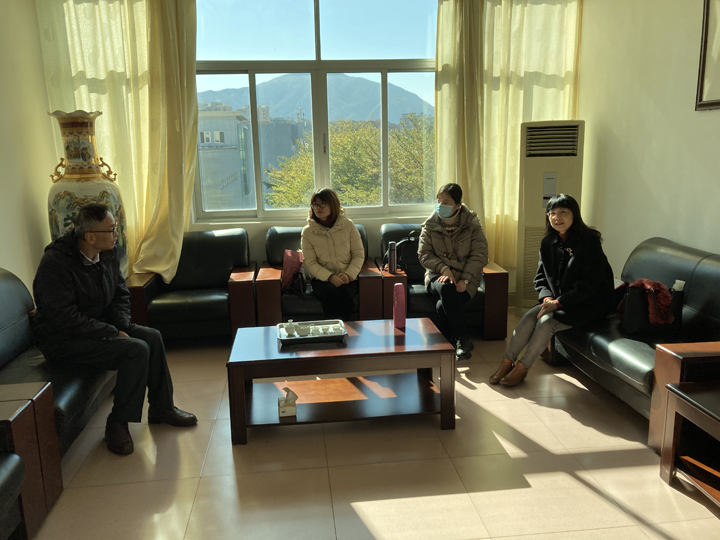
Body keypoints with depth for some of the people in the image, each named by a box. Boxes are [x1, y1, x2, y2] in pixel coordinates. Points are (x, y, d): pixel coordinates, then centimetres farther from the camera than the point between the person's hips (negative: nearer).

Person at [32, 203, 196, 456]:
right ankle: (118, 424, -9)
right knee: (137, 350, -24)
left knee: (152, 337, -5)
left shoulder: (108, 253, 0)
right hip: (62, 340, -8)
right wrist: (113, 333, -23)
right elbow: (65, 318, -28)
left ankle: (162, 408, 9)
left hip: (98, 326, 8)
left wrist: (121, 326, -6)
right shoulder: (55, 263, -24)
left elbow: (120, 293, 11)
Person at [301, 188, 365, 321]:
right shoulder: (308, 231, 1)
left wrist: (348, 274, -14)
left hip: (348, 278, 0)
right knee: (330, 293, -34)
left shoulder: (348, 225, 2)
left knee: (344, 293, -33)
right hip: (322, 278, 0)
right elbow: (310, 262, -2)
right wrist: (330, 277, -18)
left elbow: (359, 254, 3)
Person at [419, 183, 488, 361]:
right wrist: (443, 268, -17)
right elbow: (424, 254, 1)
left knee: (443, 305, -32)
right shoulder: (430, 225, 4)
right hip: (438, 275, 2)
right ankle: (463, 338, -27)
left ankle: (457, 339, -10)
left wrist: (465, 279, -18)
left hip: (466, 277, -1)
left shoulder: (472, 224, 0)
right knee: (446, 288, -37)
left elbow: (479, 255, -4)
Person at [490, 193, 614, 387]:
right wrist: (547, 298, -13)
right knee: (529, 317, -18)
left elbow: (590, 283, -20)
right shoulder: (548, 243, 5)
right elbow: (541, 277, 8)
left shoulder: (589, 241, -15)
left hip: (588, 304, -6)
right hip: (557, 301, 6)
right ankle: (507, 362, -14)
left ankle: (522, 368, -14)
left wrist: (558, 303, -23)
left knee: (546, 321, -25)